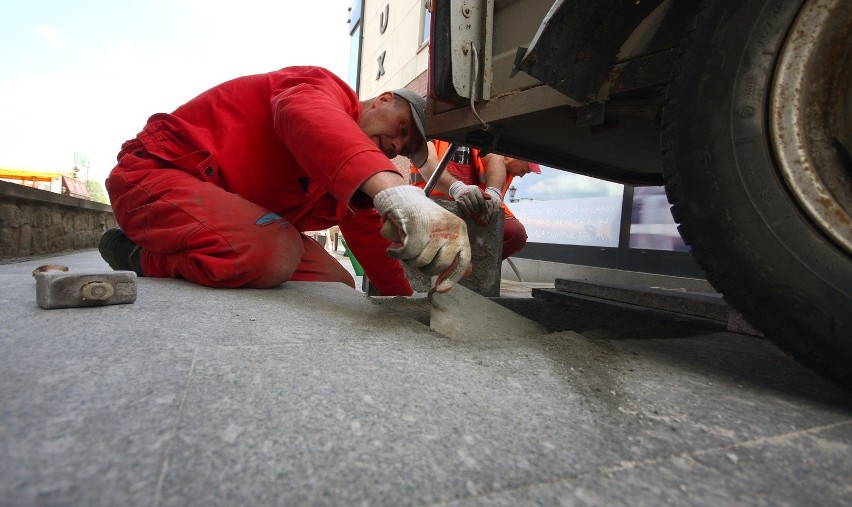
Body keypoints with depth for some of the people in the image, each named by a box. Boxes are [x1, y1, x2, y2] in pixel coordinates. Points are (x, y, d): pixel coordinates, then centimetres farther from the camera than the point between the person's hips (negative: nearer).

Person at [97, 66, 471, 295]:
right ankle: (142, 258, -7)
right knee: (273, 253, -37)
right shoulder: (324, 86, -14)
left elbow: (372, 243, 11)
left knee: (338, 285, -2)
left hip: (233, 214, 8)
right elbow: (303, 113, -39)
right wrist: (394, 189, -57)